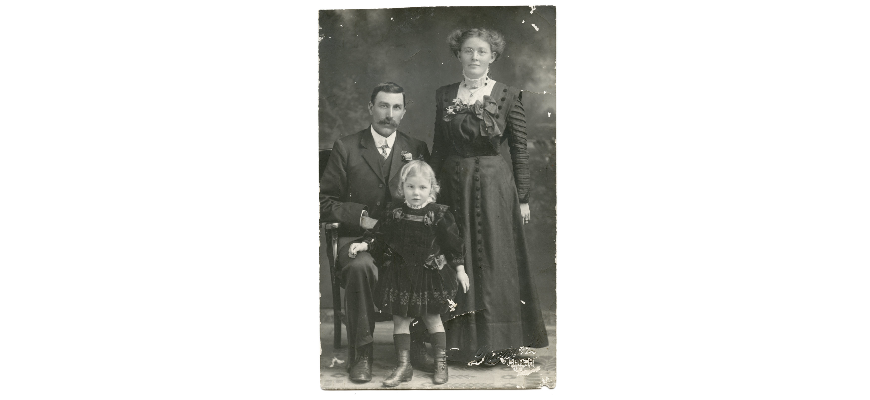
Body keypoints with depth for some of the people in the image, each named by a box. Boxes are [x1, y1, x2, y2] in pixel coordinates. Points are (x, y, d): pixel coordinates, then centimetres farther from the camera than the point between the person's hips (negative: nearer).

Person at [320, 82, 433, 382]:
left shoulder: (417, 149, 12)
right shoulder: (346, 148, 5)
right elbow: (324, 203, 2)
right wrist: (361, 216, -12)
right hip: (358, 238, -2)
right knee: (360, 267, -36)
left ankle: (417, 344, -9)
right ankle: (360, 354, -20)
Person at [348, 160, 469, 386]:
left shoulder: (439, 214, -5)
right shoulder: (395, 215, 2)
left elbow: (453, 242, -1)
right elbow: (380, 235, 7)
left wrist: (460, 269, 0)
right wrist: (364, 244, -11)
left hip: (430, 273, -3)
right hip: (400, 273, 3)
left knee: (432, 317, 5)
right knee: (400, 318, 4)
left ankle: (441, 363, 18)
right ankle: (403, 366, 13)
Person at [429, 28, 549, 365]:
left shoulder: (508, 96, -4)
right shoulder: (444, 95, 6)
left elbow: (520, 150, -2)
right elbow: (438, 148, 10)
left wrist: (523, 198, -4)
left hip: (494, 186, -3)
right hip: (454, 185, 3)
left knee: (494, 262, 2)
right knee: (457, 263, 8)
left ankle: (494, 342, 12)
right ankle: (461, 341, 18)